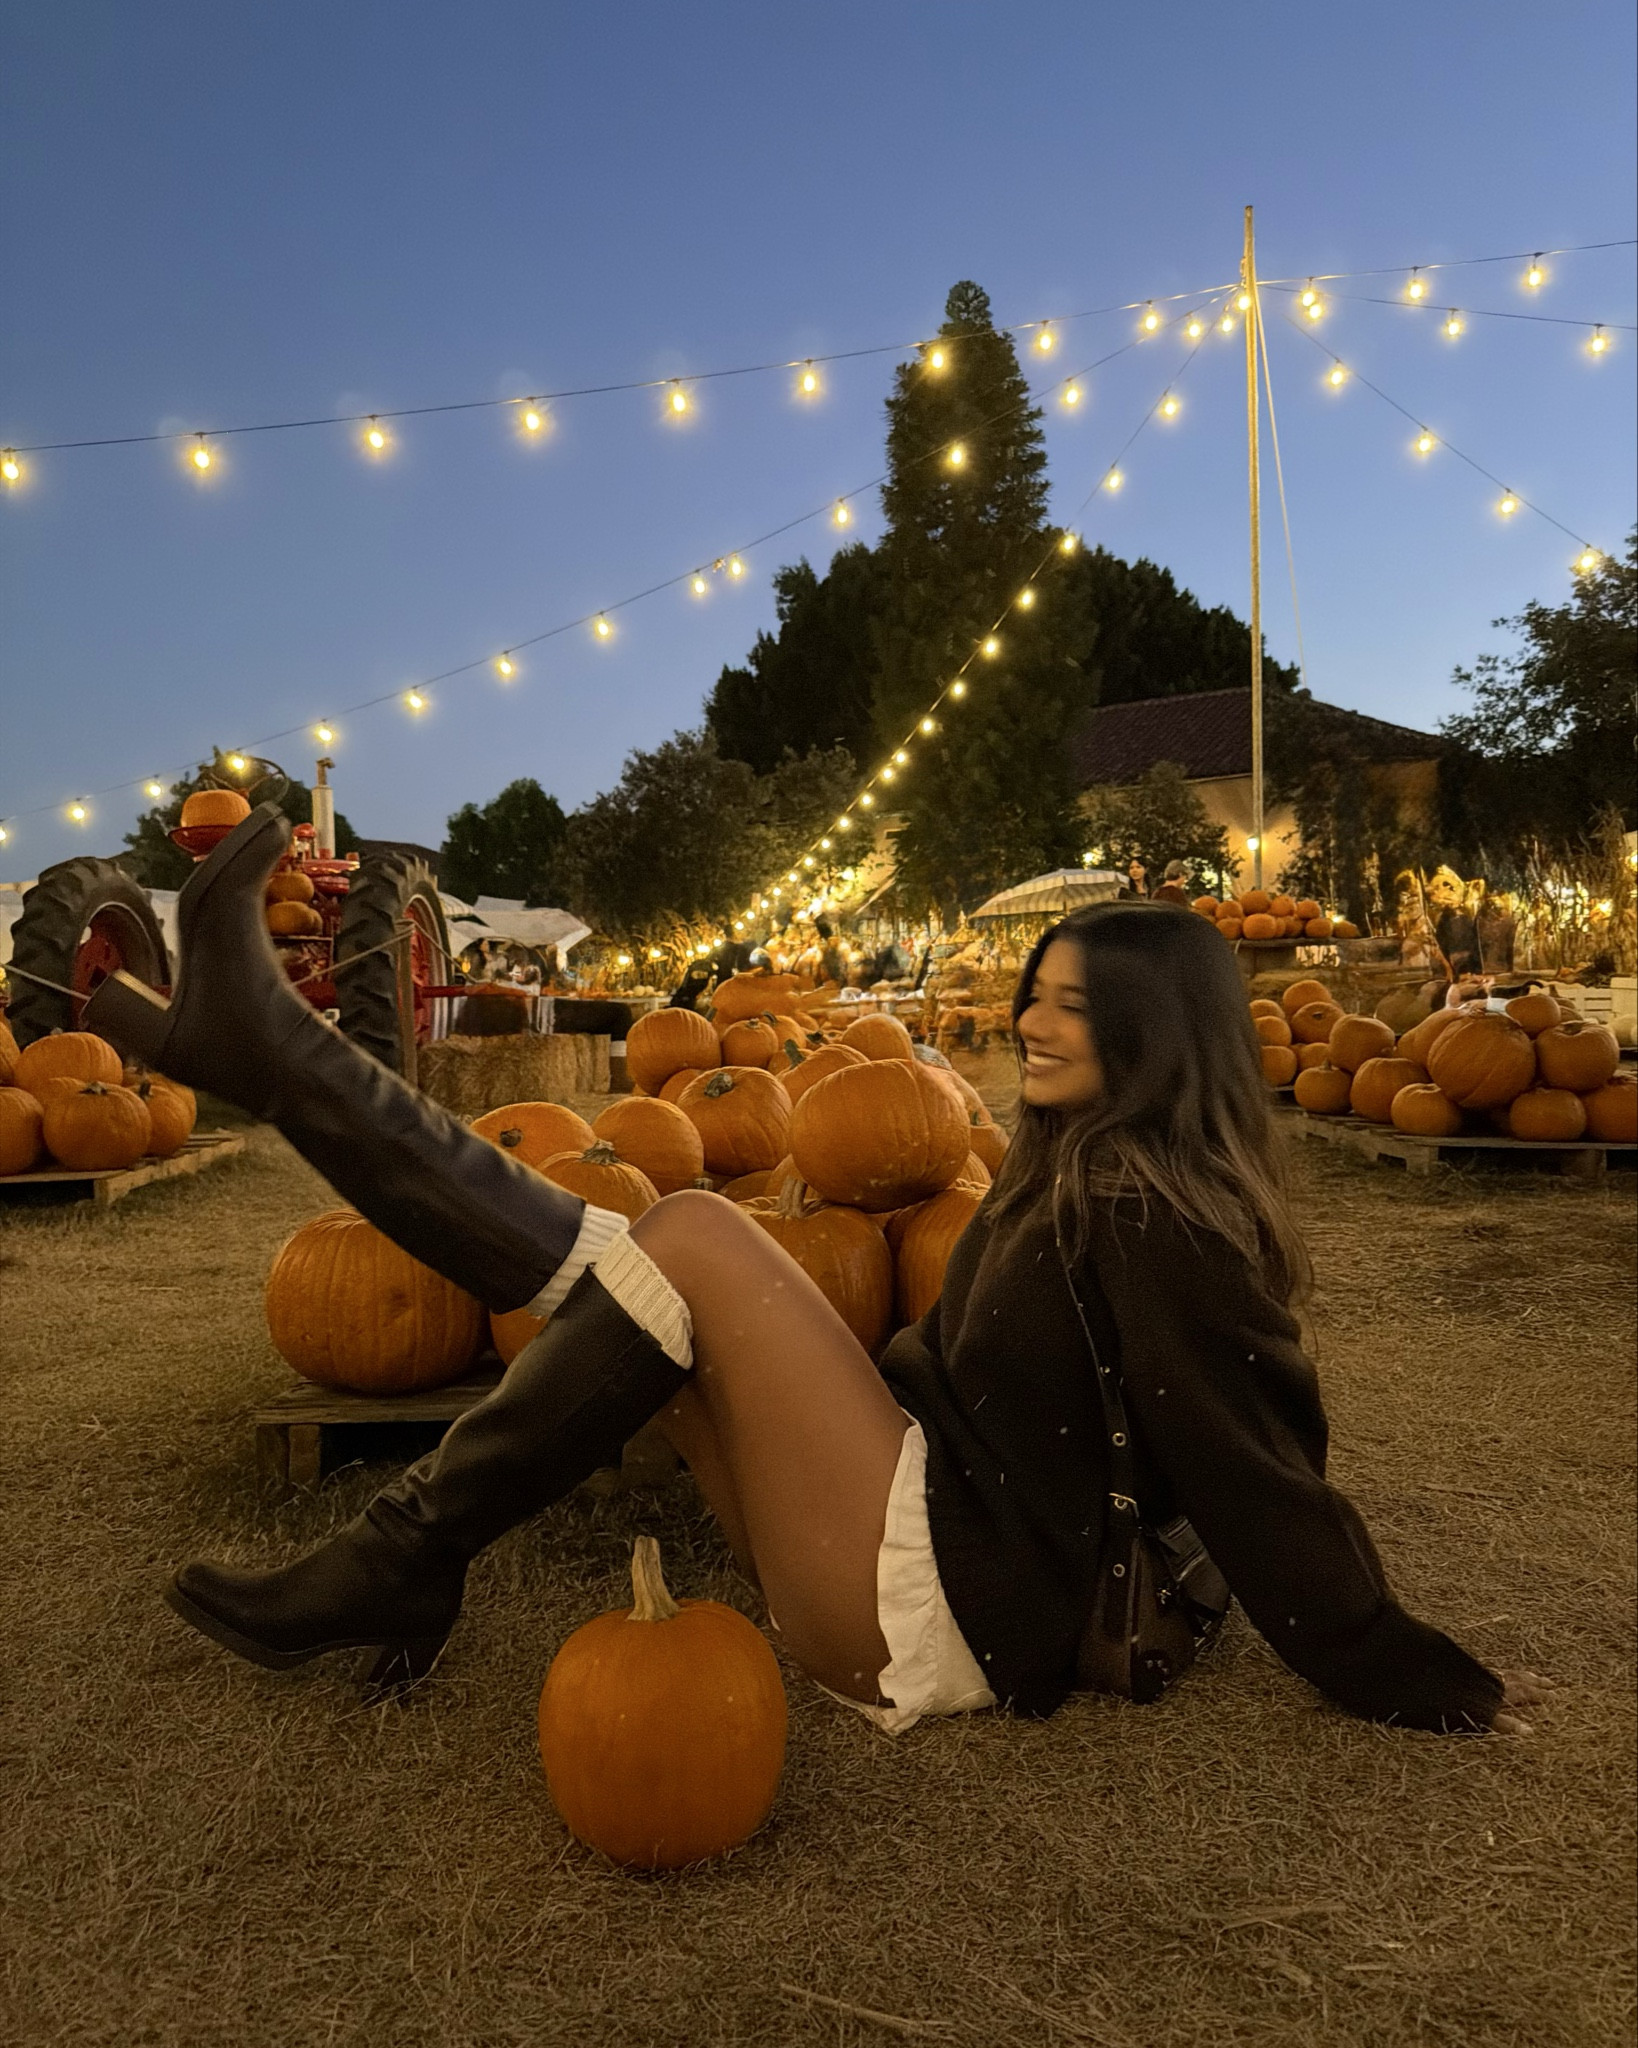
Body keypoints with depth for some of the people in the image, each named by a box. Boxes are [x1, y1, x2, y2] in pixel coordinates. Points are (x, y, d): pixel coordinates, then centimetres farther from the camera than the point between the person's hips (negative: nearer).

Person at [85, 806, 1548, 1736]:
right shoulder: (1078, 1176, 13)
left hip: (946, 1615, -8)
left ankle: (398, 1572, -9)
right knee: (593, 1257, -4)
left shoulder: (1152, 1221, -16)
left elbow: (1261, 1482, -13)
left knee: (696, 1236, -19)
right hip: (912, 1535, 8)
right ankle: (260, 1044, -2)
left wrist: (1412, 1680, -10)